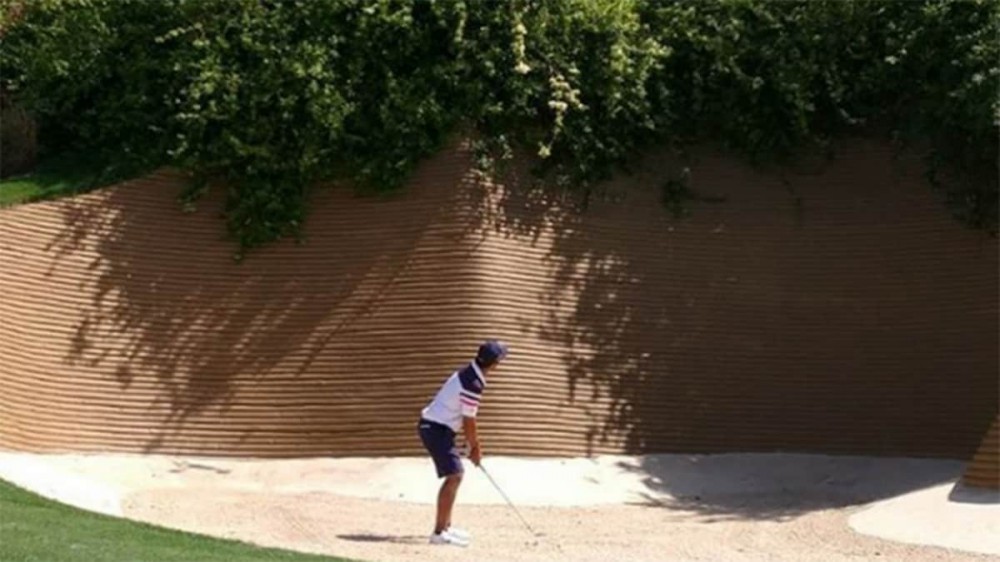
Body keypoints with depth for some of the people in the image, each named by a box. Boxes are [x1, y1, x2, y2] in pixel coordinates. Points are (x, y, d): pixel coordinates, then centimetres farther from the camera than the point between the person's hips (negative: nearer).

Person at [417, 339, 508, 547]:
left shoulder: (468, 374, 8)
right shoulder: (472, 384, -23)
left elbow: (467, 418, 14)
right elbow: (469, 421, -16)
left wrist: (474, 444, 16)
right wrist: (475, 448, -2)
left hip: (435, 426, 10)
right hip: (437, 428, -10)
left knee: (455, 475, 20)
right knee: (454, 476, -15)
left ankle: (445, 526, 29)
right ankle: (439, 533, -19)